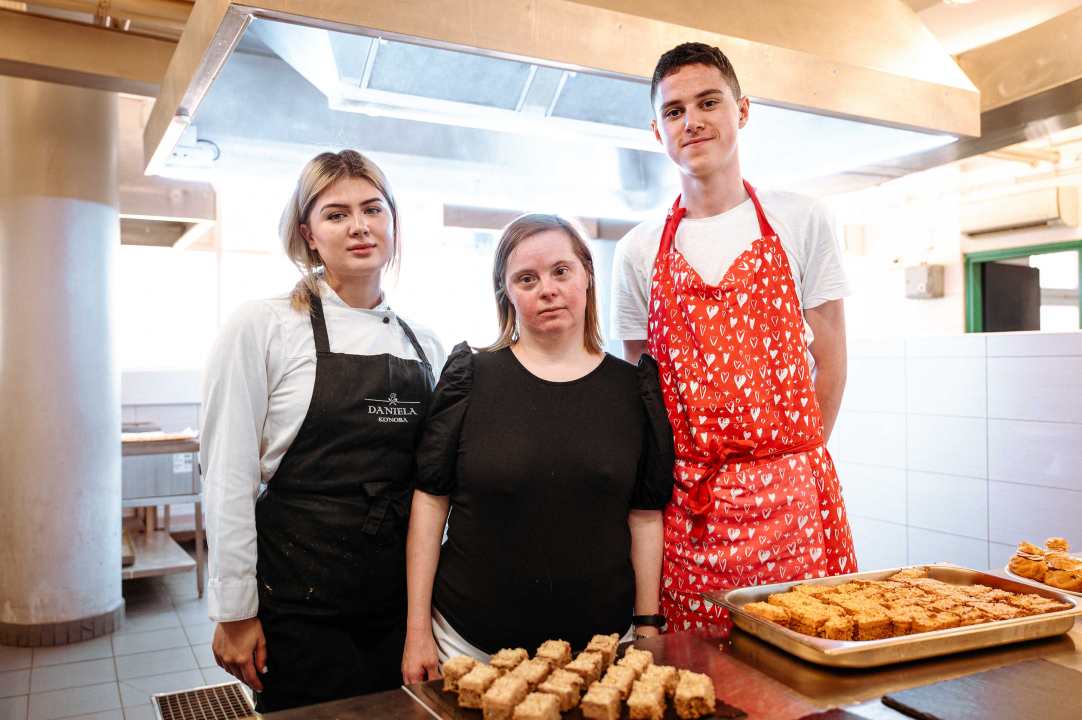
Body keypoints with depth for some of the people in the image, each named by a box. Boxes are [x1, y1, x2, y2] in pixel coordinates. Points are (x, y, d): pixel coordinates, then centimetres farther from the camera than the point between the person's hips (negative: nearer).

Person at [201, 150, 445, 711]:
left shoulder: (425, 346, 6)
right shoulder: (262, 327, -8)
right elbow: (228, 478, -8)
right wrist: (234, 613, -8)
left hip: (400, 603, 4)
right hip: (299, 605, -4)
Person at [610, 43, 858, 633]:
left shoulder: (800, 221, 3)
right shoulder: (639, 252, 5)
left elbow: (829, 356, 5)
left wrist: (794, 465, 1)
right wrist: (668, 478, 1)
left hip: (791, 495, 0)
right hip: (685, 505, 1)